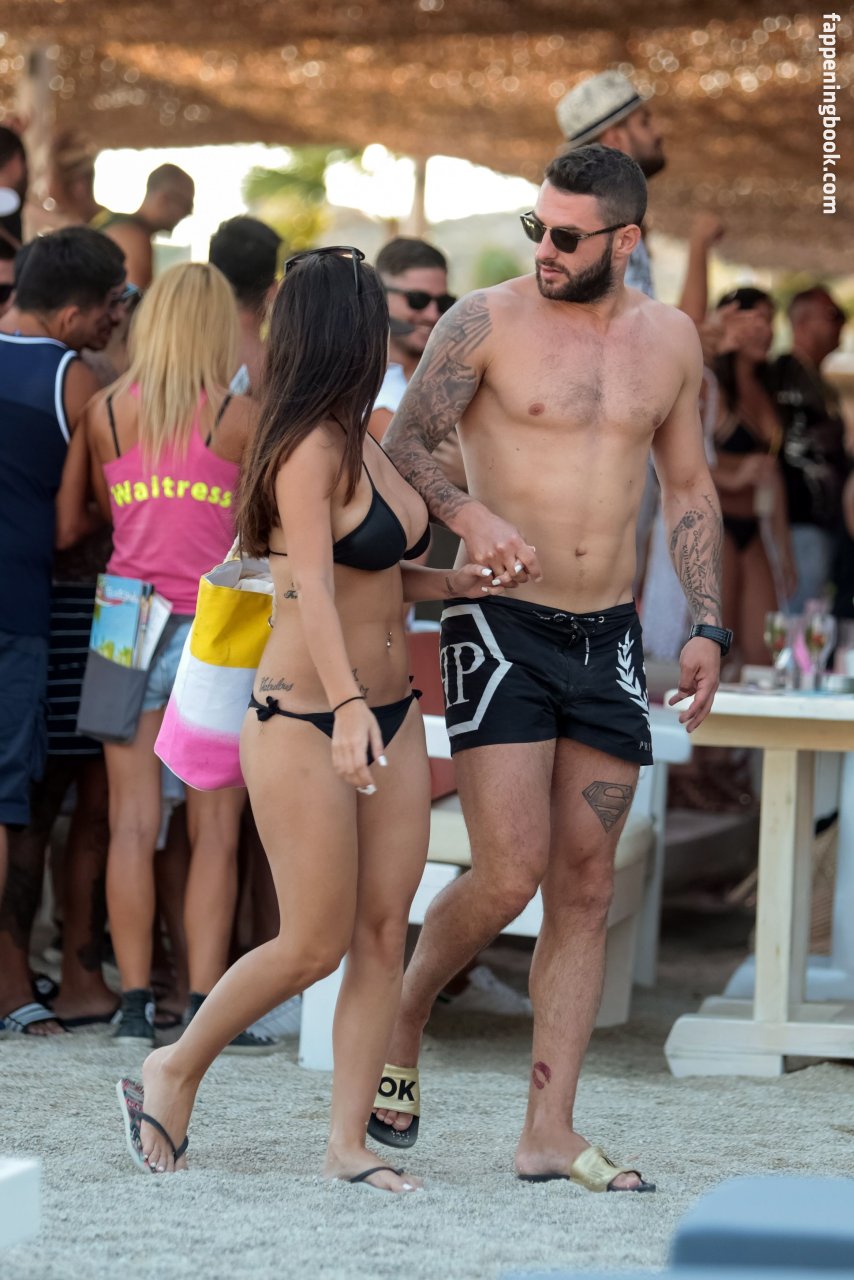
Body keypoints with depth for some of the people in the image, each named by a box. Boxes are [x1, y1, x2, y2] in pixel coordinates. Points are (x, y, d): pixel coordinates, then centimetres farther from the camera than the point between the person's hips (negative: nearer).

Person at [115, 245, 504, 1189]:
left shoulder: (361, 442, 12)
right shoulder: (309, 448, -15)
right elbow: (313, 587, -27)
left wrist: (451, 583, 8)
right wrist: (347, 706, -38)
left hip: (388, 712, 8)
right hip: (304, 721, -8)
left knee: (383, 932, 2)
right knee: (314, 946, -3)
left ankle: (348, 1145, 5)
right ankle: (173, 1072, 17)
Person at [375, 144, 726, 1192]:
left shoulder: (670, 339, 9)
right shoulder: (487, 321, -4)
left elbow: (689, 489, 17)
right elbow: (401, 447, -7)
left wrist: (706, 626, 8)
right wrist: (468, 515, -27)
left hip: (609, 637, 5)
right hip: (502, 629, -4)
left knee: (585, 890, 3)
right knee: (509, 878, -13)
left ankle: (549, 1134, 7)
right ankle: (400, 1022, 16)